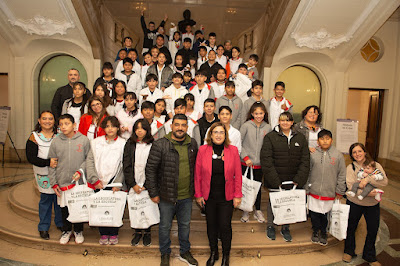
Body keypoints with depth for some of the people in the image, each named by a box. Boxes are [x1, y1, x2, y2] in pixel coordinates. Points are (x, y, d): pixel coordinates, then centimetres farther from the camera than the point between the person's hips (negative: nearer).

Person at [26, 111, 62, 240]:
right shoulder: (34, 137, -2)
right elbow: (30, 157, -8)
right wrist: (47, 162, -21)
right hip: (43, 174, -1)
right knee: (46, 200, 7)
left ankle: (60, 223, 30)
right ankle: (43, 227, 26)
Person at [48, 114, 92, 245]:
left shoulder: (84, 140, -4)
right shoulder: (55, 142, 1)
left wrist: (80, 171, -15)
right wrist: (53, 182, 1)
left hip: (80, 181, -1)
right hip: (63, 181, 2)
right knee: (64, 208, 12)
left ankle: (78, 231, 29)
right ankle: (66, 230, 33)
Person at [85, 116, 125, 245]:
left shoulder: (123, 144, 0)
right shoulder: (96, 142, 6)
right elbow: (89, 161, 2)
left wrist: (118, 184, -10)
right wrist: (95, 180, -6)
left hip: (115, 184, -1)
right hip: (99, 184, 2)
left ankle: (113, 234, 23)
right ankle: (103, 234, 24)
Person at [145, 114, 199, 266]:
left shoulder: (192, 144, 1)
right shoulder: (160, 145, -13)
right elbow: (150, 169, -10)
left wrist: (194, 188, 13)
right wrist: (153, 193, -9)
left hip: (186, 196, 4)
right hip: (167, 196, -3)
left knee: (185, 224, 19)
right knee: (165, 226, 14)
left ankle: (185, 252, 41)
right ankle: (165, 254, 38)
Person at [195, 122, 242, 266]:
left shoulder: (233, 150, -5)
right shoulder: (203, 150, -5)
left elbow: (238, 175, -1)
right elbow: (198, 174, 0)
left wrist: (237, 195, -3)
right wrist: (198, 194, 0)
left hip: (226, 197, -1)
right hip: (208, 196, 1)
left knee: (225, 226, 6)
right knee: (211, 225, 15)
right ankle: (213, 253, 38)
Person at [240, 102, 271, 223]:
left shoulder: (268, 128, 2)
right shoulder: (246, 126, -8)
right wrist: (245, 157, -11)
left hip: (260, 164, 2)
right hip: (246, 163, -2)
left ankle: (258, 211, 30)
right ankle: (245, 211, 26)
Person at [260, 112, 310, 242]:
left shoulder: (300, 138, 5)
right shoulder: (270, 137, -5)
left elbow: (305, 161, 2)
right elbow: (266, 161, -11)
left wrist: (298, 181, -8)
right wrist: (276, 182, -15)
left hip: (293, 181, 3)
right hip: (275, 181, -2)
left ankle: (285, 228, 31)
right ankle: (270, 226, 32)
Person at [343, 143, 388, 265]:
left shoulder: (375, 165, -3)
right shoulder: (350, 167, -8)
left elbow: (384, 181, -15)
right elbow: (351, 186, -17)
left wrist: (368, 179, -28)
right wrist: (367, 193, -30)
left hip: (373, 204, 2)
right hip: (354, 203, -1)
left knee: (373, 230, 12)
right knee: (351, 228, 13)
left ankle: (369, 256, 35)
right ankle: (349, 251, 36)